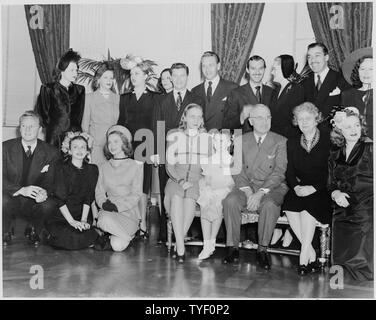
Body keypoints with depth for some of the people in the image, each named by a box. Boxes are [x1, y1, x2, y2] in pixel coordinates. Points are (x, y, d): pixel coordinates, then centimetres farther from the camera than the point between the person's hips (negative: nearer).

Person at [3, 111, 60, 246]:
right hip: (11, 200, -1)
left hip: (33, 203, 1)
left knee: (48, 204, -30)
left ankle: (33, 230, 5)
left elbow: (50, 182, -4)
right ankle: (5, 232, 0)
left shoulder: (50, 153, -3)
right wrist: (21, 190, -29)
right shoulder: (6, 147, -5)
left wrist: (44, 192, -30)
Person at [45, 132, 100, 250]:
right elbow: (60, 199, -9)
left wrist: (83, 220, -11)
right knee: (73, 240, -27)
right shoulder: (62, 169, -3)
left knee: (90, 237, -26)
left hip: (82, 215, 2)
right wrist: (72, 221, -17)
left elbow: (88, 198, 2)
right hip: (60, 217, -2)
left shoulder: (92, 170, 6)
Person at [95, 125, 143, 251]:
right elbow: (99, 192, 11)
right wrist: (104, 203, -12)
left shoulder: (136, 166, 4)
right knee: (105, 220, -35)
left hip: (129, 212, -3)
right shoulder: (104, 167, 16)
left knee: (118, 246, -26)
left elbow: (136, 195, -2)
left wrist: (118, 206, -16)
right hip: (108, 212, 3)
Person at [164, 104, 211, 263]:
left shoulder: (208, 137, 16)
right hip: (176, 179, 0)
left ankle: (179, 241, -23)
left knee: (190, 197, -33)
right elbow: (169, 164, 7)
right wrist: (180, 181, -11)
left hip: (198, 180, 0)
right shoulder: (174, 136, 14)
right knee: (176, 197, -32)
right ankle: (180, 247, -34)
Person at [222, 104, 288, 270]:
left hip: (272, 187, -2)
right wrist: (247, 191, -14)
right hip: (246, 186, 2)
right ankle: (232, 247, -15)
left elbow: (279, 172, -7)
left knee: (270, 205, -34)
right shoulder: (241, 140, 10)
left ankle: (262, 249, -17)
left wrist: (260, 193, -20)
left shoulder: (280, 141, 3)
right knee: (230, 201, -28)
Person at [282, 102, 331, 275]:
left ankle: (304, 255, -26)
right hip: (298, 190, 3)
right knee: (289, 205, -27)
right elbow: (289, 172, 10)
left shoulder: (328, 142, 3)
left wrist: (313, 188, -16)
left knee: (308, 205, -33)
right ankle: (311, 252, -18)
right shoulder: (292, 143, 15)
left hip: (321, 192, -3)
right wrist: (296, 187, -11)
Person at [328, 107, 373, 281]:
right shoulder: (335, 156, 19)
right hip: (343, 209, 4)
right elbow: (332, 185, 18)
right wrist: (336, 193, -4)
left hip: (366, 205, -3)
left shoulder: (370, 148, 5)